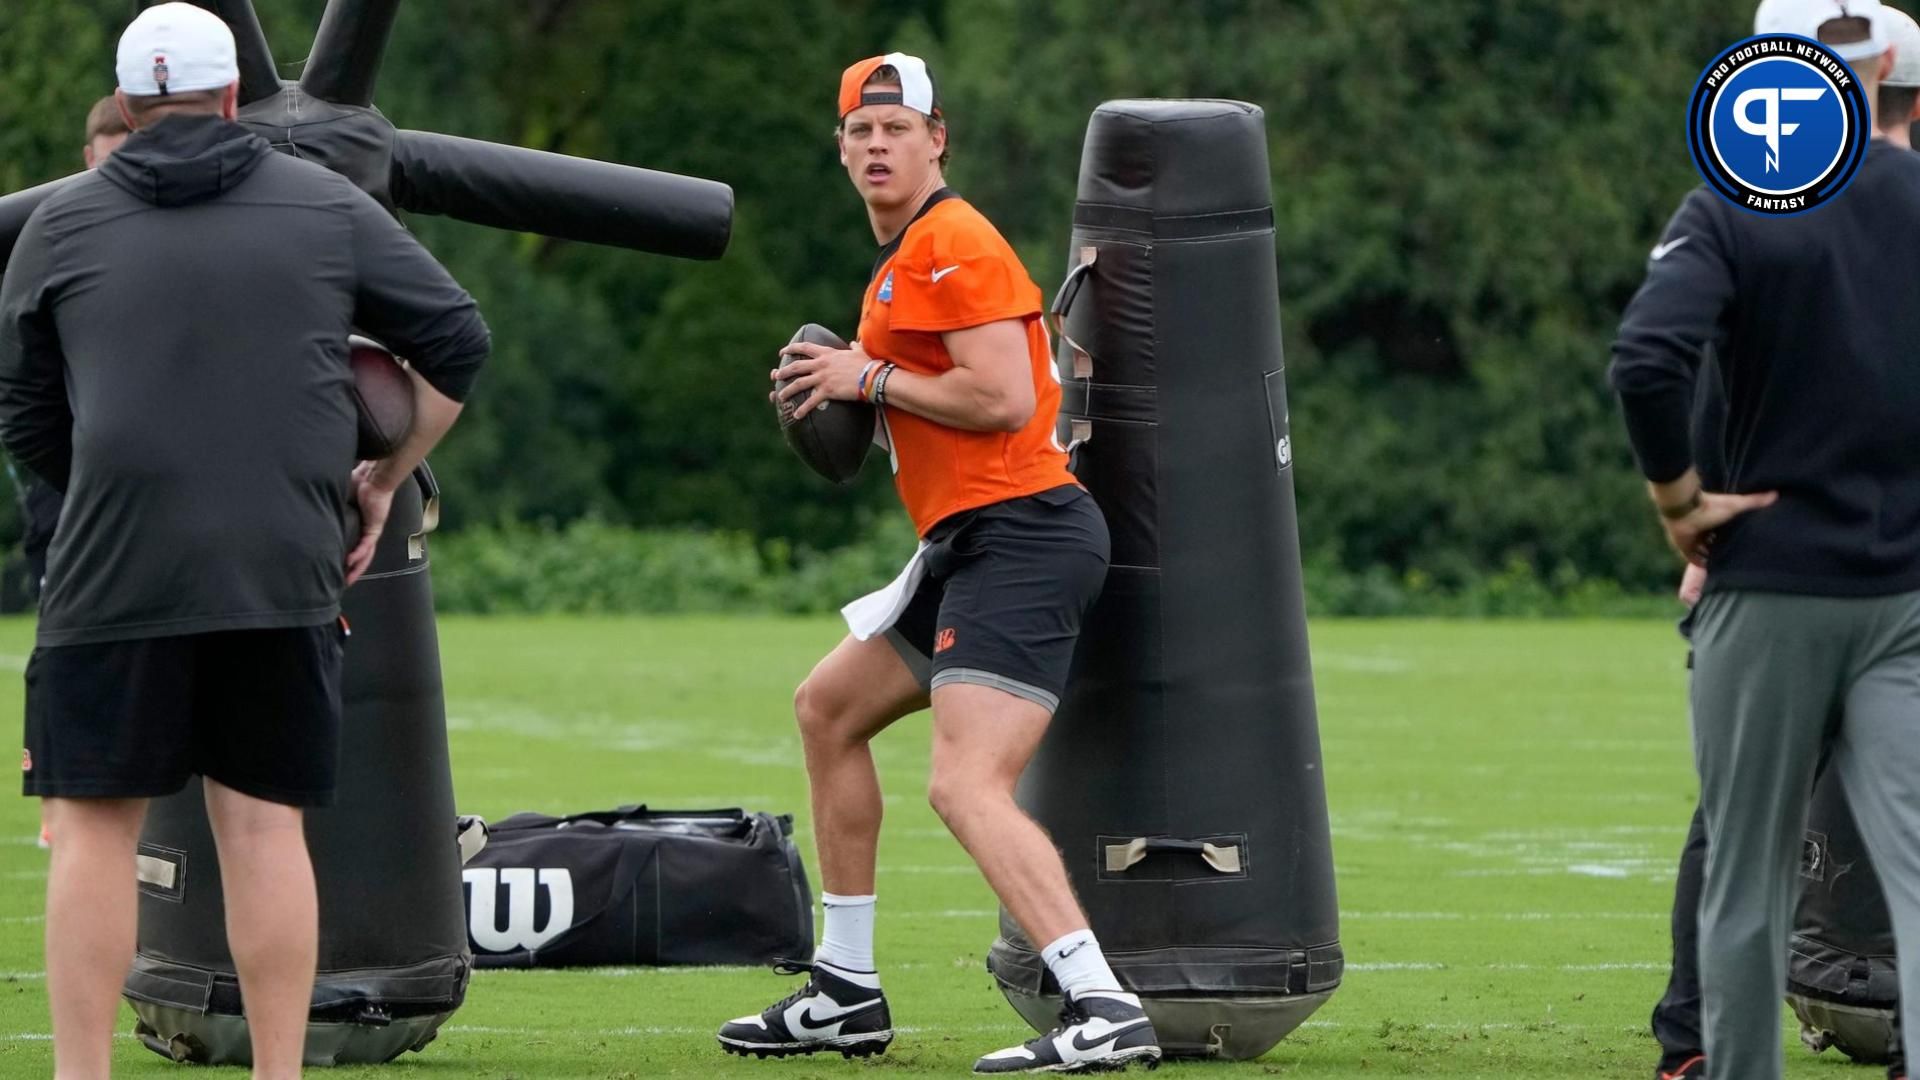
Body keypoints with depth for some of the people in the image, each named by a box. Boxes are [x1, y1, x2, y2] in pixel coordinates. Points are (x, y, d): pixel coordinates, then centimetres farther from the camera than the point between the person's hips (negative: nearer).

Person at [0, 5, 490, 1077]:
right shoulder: (328, 207, 9)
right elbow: (458, 343, 12)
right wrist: (386, 478, 22)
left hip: (117, 575, -1)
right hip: (287, 574, 1)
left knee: (96, 826, 3)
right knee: (266, 826, 6)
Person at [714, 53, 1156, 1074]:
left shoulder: (953, 243, -11)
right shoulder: (902, 257, 21)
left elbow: (1005, 398, -21)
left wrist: (871, 379, -10)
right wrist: (849, 398, 11)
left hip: (1019, 533, -11)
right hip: (971, 545, 11)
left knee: (966, 787, -23)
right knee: (826, 709, 23)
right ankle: (845, 994, 29)